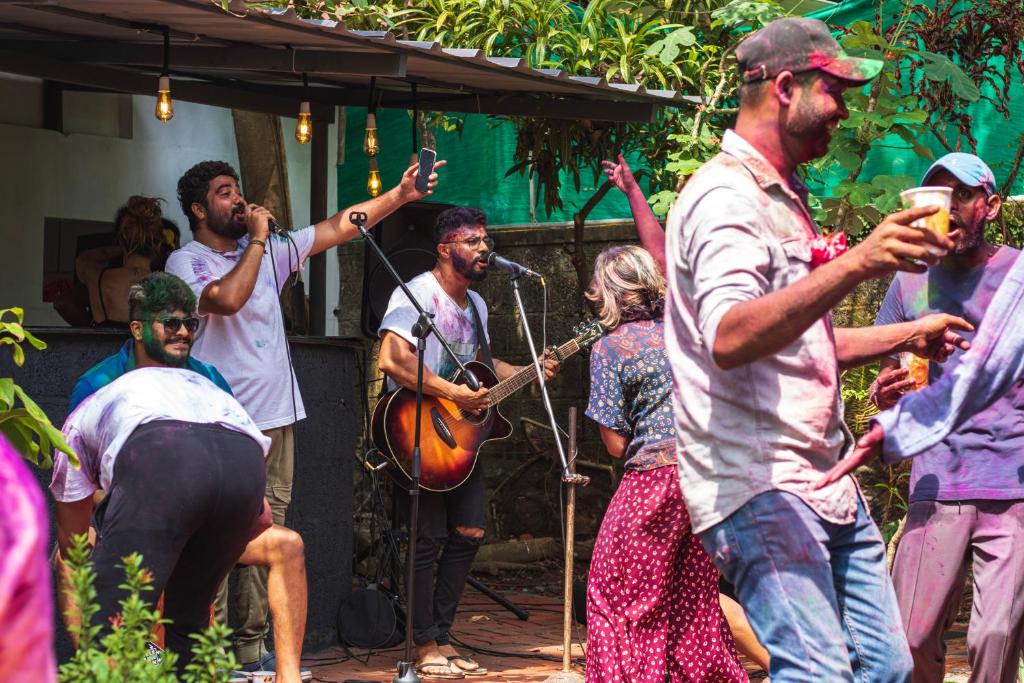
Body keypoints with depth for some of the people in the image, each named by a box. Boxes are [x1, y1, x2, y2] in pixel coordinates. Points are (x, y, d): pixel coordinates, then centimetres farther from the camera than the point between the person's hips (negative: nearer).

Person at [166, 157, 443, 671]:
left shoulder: (269, 251, 15)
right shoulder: (186, 262, -4)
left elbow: (338, 228, 12)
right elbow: (227, 298, -23)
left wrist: (400, 195, 3)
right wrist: (256, 240, -13)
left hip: (275, 418, 7)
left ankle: (252, 647, 13)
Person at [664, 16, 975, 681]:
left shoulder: (784, 198, 20)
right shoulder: (726, 197, -12)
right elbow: (730, 339, -31)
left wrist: (908, 335, 28)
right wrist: (856, 264, -41)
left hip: (827, 485, 10)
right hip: (760, 487, -10)